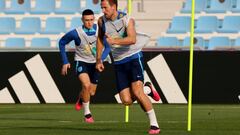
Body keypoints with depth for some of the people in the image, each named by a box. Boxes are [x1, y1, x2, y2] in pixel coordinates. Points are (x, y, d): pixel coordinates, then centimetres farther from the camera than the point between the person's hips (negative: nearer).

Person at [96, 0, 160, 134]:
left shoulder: (127, 20, -13)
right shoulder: (102, 21, 3)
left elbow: (132, 39, -30)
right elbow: (100, 38, 20)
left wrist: (115, 41, -44)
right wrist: (98, 60, 17)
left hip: (134, 58, -5)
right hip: (119, 63, 5)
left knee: (137, 92, -22)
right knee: (126, 100, -7)